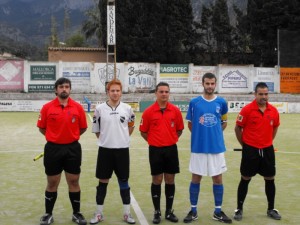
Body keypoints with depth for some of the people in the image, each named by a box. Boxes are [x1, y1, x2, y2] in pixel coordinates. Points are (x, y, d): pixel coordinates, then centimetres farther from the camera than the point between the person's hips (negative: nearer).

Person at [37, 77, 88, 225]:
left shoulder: (78, 107, -1)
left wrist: (71, 136, 8)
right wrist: (55, 137, 8)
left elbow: (83, 128, 8)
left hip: (73, 149, 1)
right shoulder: (47, 107, -4)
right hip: (53, 149, -1)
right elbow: (42, 128, 5)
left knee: (74, 182, 8)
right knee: (52, 183, 9)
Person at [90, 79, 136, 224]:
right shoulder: (99, 108, -3)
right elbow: (96, 129, 6)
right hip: (105, 149, -1)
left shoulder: (127, 108, 0)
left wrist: (122, 138, 9)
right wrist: (105, 139, 4)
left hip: (122, 150, 1)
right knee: (103, 181, 7)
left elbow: (131, 126, 15)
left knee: (124, 181, 8)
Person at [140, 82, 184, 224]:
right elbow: (143, 132, 3)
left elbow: (179, 129, 10)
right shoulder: (148, 112, -6)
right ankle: (157, 212, 15)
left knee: (170, 180, 8)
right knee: (157, 180, 4)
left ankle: (169, 211, 20)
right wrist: (154, 141, 3)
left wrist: (170, 140, 6)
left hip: (171, 149, 2)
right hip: (155, 150, -2)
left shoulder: (175, 110, -1)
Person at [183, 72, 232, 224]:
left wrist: (214, 133, 5)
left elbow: (224, 123, 13)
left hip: (217, 147, 1)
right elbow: (190, 124, 9)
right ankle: (193, 211, 20)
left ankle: (218, 211, 20)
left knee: (217, 178, 7)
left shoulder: (221, 102, 1)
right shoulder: (194, 102, -2)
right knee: (196, 178, 7)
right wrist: (200, 134, 5)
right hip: (198, 147, -1)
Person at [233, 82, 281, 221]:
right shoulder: (247, 109, -11)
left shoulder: (273, 110, 1)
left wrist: (268, 141, 14)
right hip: (250, 150, -4)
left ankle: (271, 209, 26)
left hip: (267, 150, 4)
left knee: (270, 179, 10)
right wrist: (244, 144, 2)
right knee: (245, 179, 5)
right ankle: (239, 209, 17)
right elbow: (238, 128, -4)